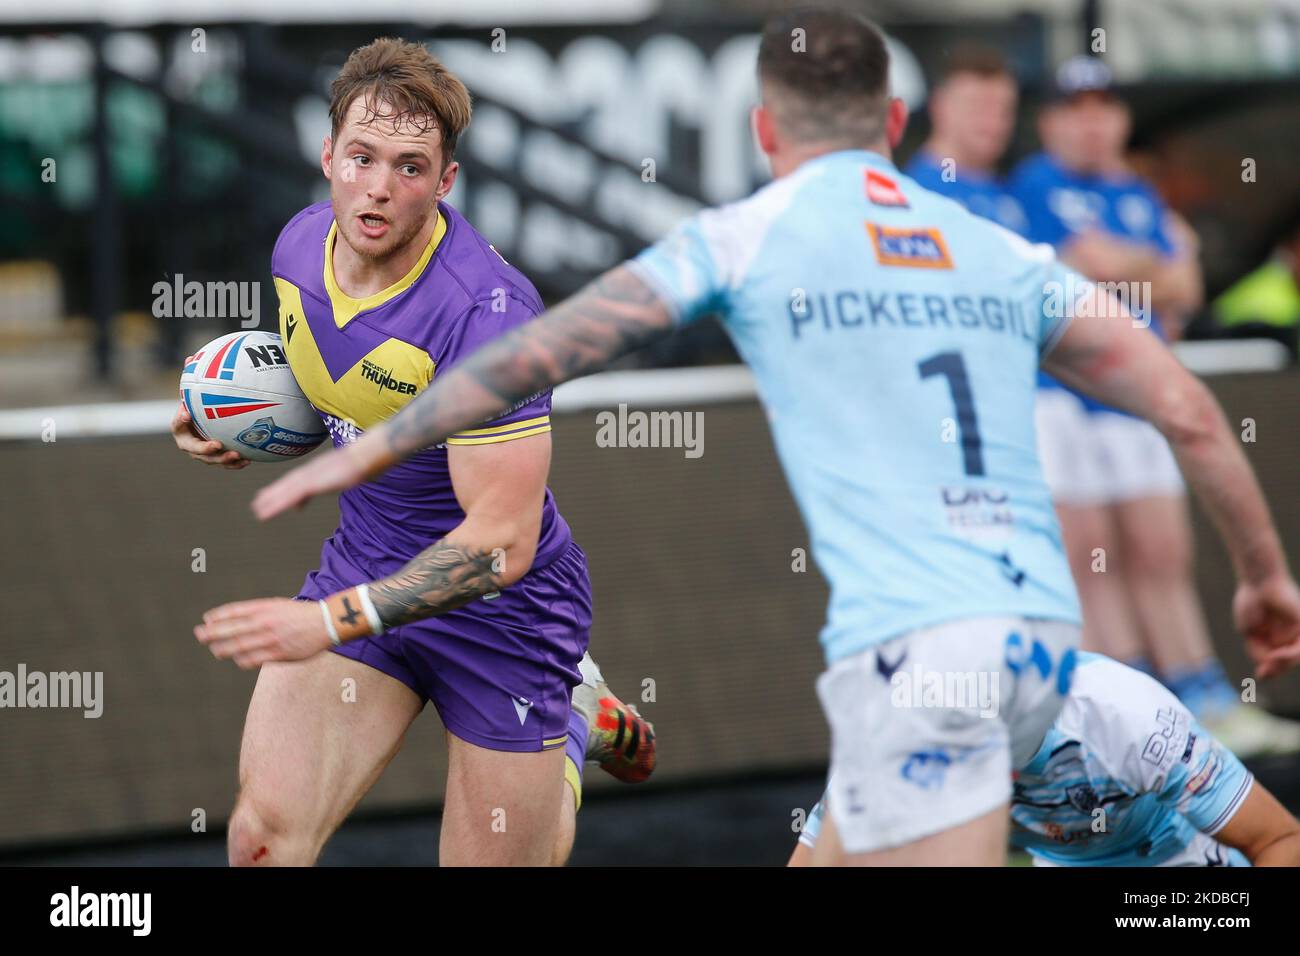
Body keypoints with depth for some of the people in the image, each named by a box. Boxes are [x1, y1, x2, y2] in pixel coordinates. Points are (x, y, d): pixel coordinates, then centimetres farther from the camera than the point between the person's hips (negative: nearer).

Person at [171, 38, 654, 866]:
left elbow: (502, 541, -31)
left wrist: (334, 619, -38)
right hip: (365, 565, 5)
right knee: (263, 837, -12)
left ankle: (578, 724, 36)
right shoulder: (301, 245, -5)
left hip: (501, 610, -5)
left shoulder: (487, 309, -28)